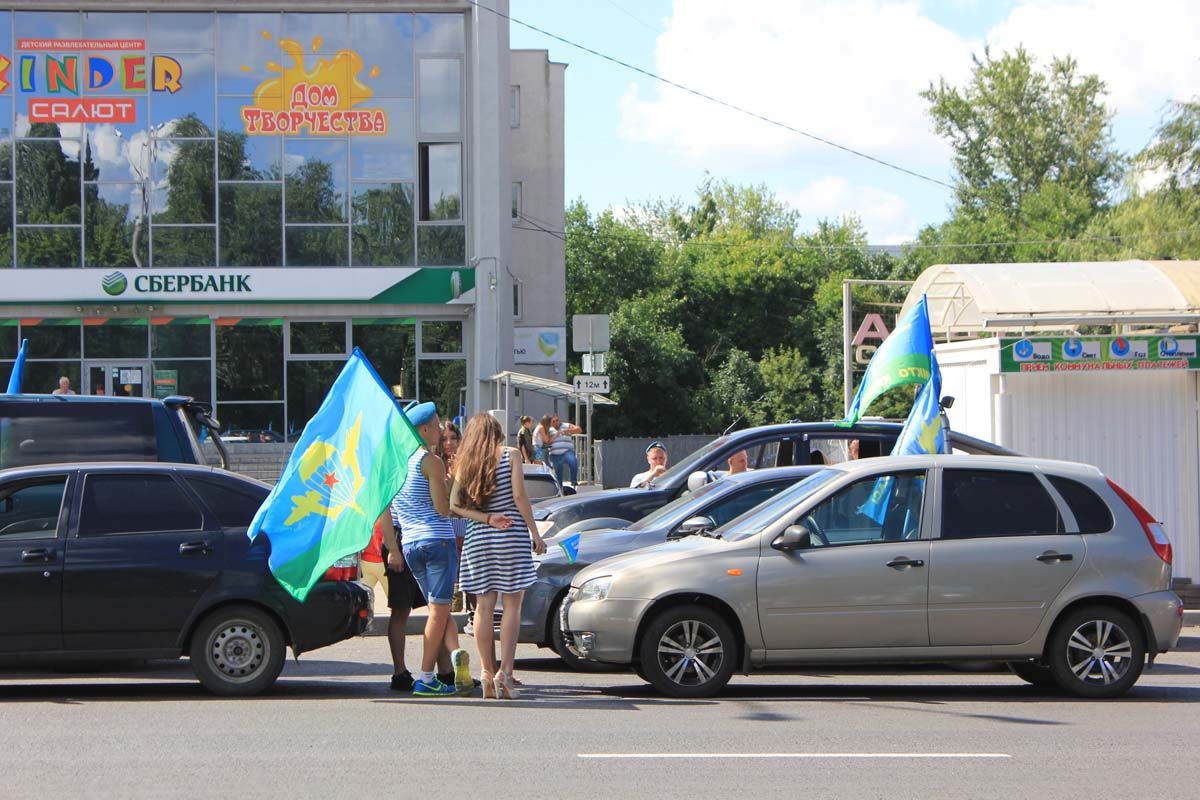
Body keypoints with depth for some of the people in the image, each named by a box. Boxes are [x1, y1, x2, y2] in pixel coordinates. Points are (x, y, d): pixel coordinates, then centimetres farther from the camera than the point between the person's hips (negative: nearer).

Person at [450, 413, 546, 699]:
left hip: (477, 538, 3)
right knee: (512, 605, -1)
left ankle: (488, 675, 6)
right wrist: (535, 533, -4)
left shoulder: (465, 462, 8)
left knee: (484, 607, 7)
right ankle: (504, 673, -10)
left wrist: (487, 519, -5)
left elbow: (455, 504, -4)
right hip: (512, 536, -3)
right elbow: (519, 496, -8)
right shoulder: (510, 454, 0)